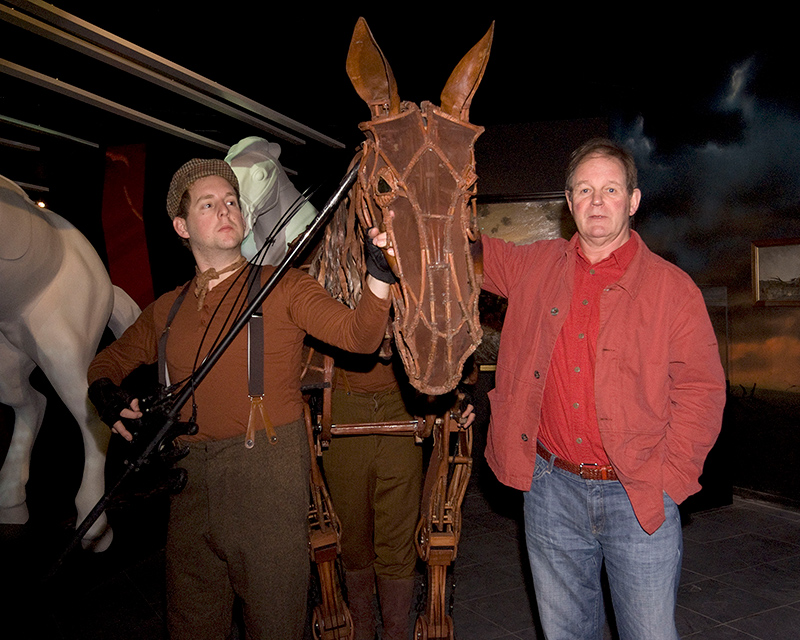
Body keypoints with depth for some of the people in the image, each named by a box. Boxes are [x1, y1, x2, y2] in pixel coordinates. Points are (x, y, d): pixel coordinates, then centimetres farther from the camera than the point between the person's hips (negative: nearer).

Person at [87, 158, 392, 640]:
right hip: (191, 480, 5)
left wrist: (379, 278, -34)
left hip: (268, 478, -4)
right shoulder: (168, 310, 11)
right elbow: (113, 357, 26)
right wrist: (104, 389, 4)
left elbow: (358, 336, -16)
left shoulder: (283, 287, -2)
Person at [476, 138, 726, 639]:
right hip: (552, 490, 3)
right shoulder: (535, 266, 5)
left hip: (639, 500, -2)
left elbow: (702, 390, -2)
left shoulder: (672, 287, -2)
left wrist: (668, 478, -9)